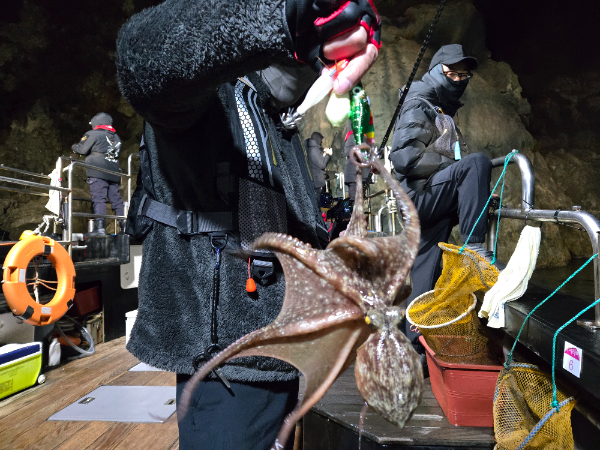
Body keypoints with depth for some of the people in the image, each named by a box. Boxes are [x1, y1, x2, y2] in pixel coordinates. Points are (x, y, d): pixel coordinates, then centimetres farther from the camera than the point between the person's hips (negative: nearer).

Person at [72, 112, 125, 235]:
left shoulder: (93, 134, 2)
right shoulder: (116, 137, 21)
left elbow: (82, 149, 1)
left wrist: (74, 147, 24)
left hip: (98, 172, -6)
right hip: (114, 173, 6)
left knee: (98, 199, -10)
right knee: (116, 199, 7)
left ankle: (100, 227, -18)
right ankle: (124, 226, 5)